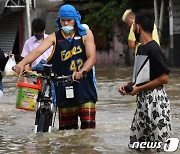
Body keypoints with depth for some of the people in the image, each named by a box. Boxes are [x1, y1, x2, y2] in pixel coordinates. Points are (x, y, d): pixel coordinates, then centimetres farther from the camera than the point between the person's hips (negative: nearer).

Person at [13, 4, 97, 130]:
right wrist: (22, 63, -30)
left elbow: (92, 57, -5)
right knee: (67, 130, 3)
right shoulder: (55, 37, 6)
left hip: (84, 88, -1)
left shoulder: (85, 34, 5)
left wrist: (81, 71, -26)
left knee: (88, 128, -9)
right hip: (64, 90, 1)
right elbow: (38, 51, -10)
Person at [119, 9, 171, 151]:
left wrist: (138, 89, -15)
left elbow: (164, 78, -18)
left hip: (155, 100, -10)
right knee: (136, 143, 11)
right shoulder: (141, 48, 12)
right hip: (143, 100, 10)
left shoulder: (153, 49, -16)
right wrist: (128, 86, 4)